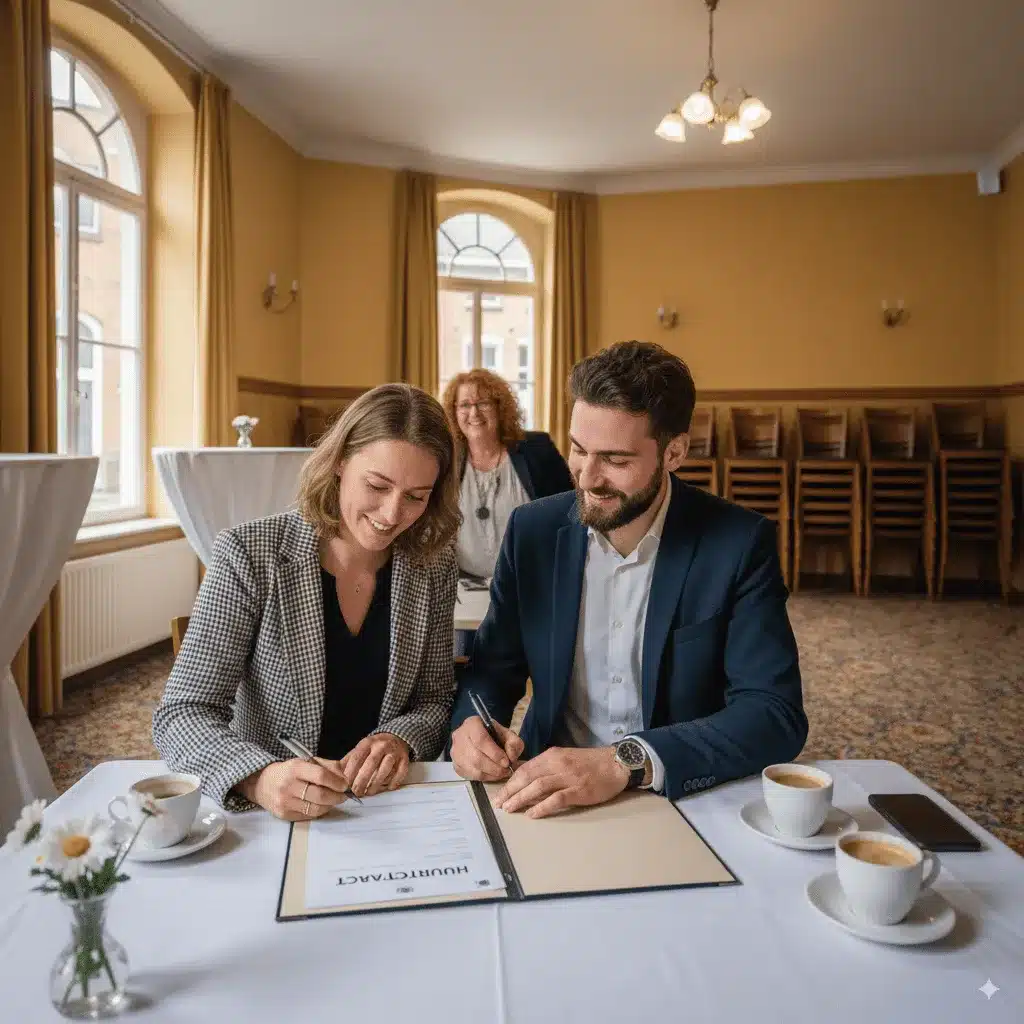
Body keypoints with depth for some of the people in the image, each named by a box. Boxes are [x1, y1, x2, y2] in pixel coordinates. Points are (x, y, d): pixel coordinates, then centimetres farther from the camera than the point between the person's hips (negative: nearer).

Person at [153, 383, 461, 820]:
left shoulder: (434, 568, -3)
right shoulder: (249, 555, -12)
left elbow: (436, 699, 6)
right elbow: (182, 714, -13)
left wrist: (400, 739, -16)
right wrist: (259, 778, -31)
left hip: (390, 810, 0)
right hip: (266, 815, 0)